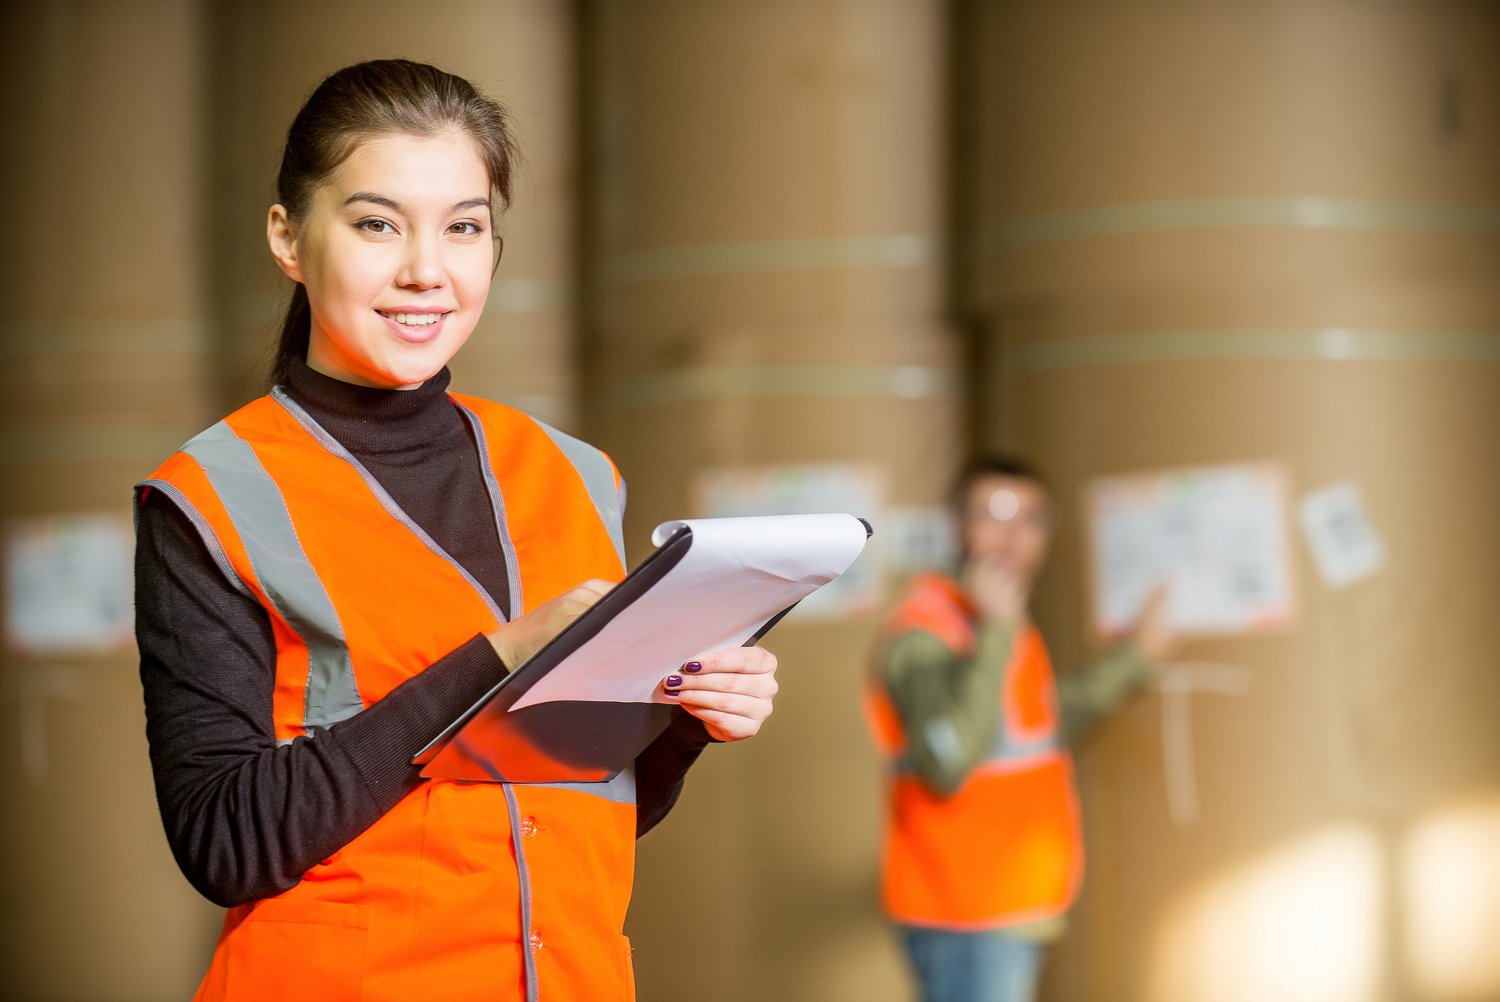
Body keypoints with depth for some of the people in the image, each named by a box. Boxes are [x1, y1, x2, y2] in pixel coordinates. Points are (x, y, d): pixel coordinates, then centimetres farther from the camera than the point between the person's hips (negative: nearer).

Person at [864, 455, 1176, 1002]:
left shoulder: (1007, 627, 14)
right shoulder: (925, 631, -17)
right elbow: (945, 764, -31)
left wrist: (1136, 656, 34)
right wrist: (997, 633, -29)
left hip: (1019, 911, 10)